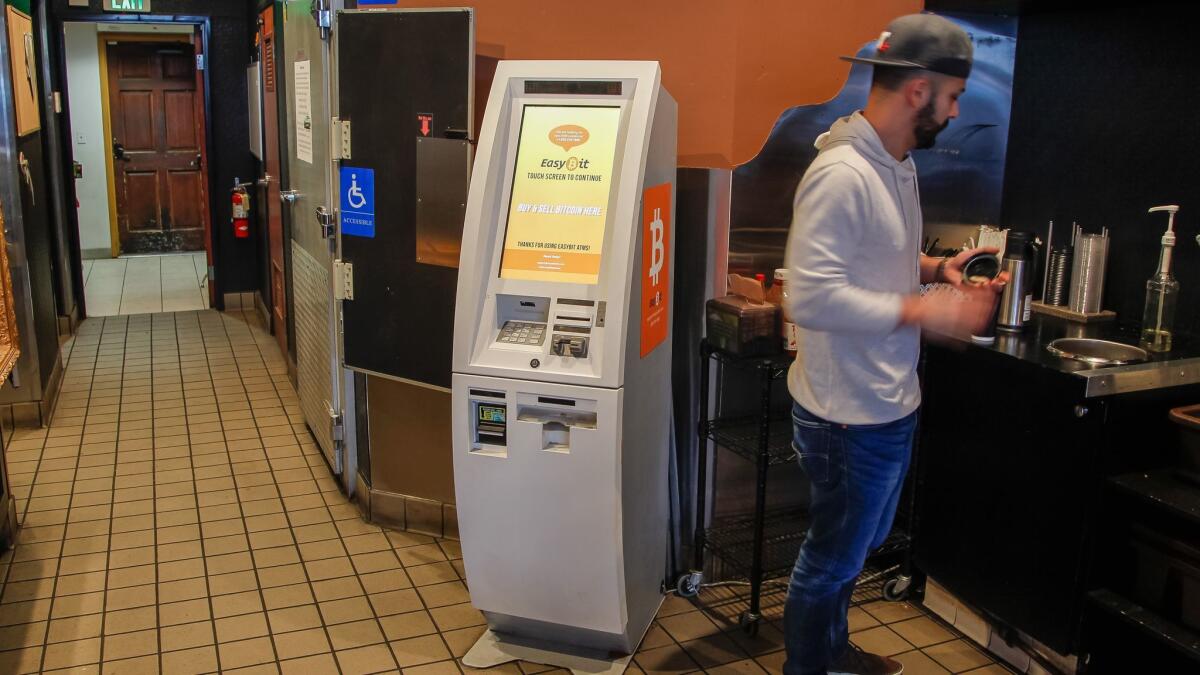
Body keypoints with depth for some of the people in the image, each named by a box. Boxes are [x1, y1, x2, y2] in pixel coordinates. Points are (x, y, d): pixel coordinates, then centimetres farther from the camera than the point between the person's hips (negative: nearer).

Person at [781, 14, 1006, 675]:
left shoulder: (897, 162, 8)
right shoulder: (842, 175, -24)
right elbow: (811, 296, -29)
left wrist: (935, 267, 3)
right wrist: (924, 310, -26)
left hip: (889, 402, 10)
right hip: (850, 415, -10)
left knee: (853, 548, 27)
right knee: (830, 561, 10)